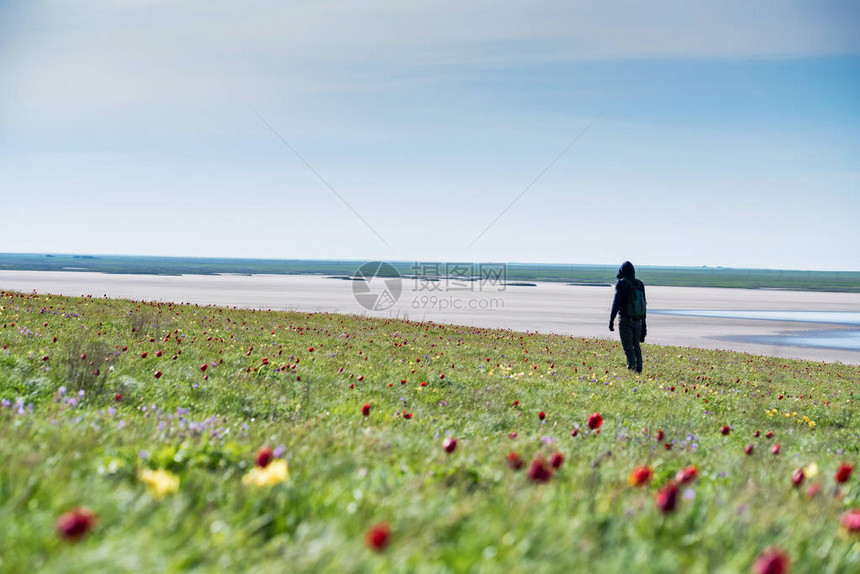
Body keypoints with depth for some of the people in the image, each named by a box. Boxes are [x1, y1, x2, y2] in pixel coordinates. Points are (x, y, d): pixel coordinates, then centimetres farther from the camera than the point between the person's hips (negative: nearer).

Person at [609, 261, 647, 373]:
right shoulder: (640, 284, 7)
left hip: (625, 320, -5)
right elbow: (643, 304, 11)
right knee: (636, 346, 17)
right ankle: (639, 369, 18)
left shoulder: (621, 283, -9)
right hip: (638, 320, 5)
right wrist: (643, 321, 19)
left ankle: (632, 368, -10)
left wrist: (611, 320, -15)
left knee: (628, 348, -2)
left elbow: (616, 302, -16)